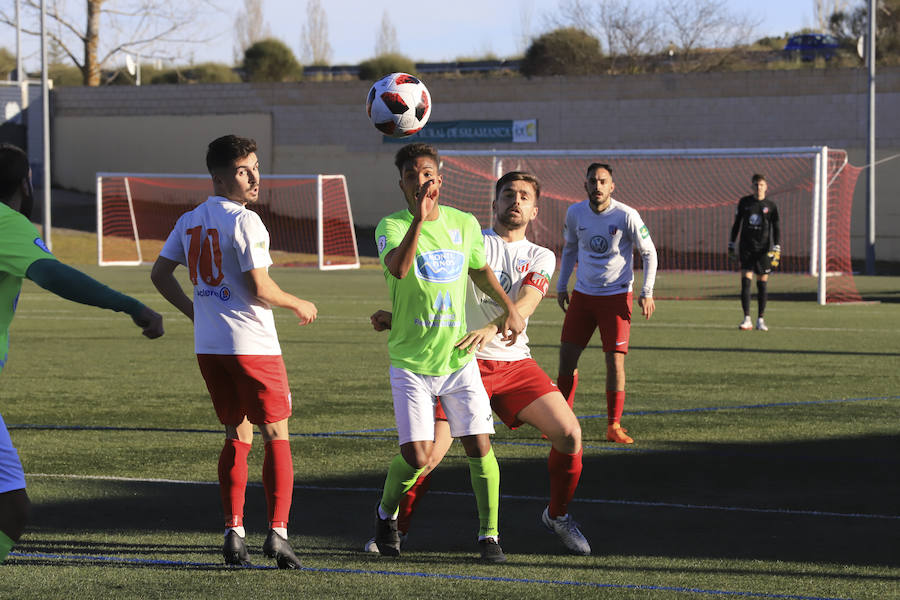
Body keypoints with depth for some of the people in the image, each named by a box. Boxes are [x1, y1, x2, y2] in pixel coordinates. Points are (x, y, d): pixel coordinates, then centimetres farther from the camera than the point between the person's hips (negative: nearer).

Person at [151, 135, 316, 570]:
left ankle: (234, 533, 7)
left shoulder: (190, 221, 10)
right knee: (276, 435, 2)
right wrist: (299, 305, -1)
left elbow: (160, 274, 16)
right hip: (252, 345, -7)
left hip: (207, 346, 7)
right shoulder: (244, 221, -13)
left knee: (237, 436, 14)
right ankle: (277, 531, -7)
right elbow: (259, 289, -18)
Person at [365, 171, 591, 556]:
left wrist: (489, 330, -30)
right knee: (429, 453, -13)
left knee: (569, 433, -9)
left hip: (515, 363, 2)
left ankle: (557, 516, 15)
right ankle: (396, 527, 9)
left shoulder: (540, 258, 8)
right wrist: (398, 316, -12)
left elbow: (526, 303, -11)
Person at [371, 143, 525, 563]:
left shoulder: (464, 224, 4)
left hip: (458, 357, 3)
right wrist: (419, 217, -40)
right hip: (410, 362, -3)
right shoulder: (391, 226, -10)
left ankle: (489, 534, 9)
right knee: (417, 456, -9)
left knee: (479, 446, -5)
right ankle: (386, 514, 21)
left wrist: (509, 308, 13)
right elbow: (398, 268, -32)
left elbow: (480, 271, 24)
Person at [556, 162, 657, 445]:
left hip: (616, 295, -3)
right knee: (567, 355, -1)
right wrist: (561, 286, 14)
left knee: (615, 359, -9)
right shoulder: (575, 213, -1)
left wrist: (647, 292, -10)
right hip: (582, 294, 3)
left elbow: (649, 253, -3)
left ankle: (614, 426, 2)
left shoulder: (626, 216, -12)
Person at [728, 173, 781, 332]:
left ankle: (760, 320, 11)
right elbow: (736, 224, 13)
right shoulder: (744, 202, 6)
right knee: (745, 281, -9)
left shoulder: (770, 206, 3)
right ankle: (747, 320, -9)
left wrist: (777, 249, -5)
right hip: (746, 248, 0)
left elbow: (776, 228, 4)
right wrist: (731, 244, 10)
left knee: (762, 283, 2)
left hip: (763, 249, 0)